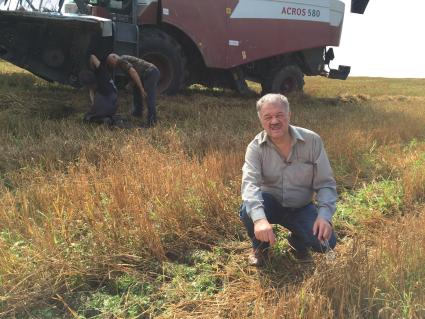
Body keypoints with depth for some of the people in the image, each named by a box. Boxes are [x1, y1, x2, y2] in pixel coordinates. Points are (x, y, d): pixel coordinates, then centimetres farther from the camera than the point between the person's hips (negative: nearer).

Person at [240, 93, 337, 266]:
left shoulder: (312, 141, -14)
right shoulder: (256, 147, -16)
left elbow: (326, 184, -12)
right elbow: (250, 183, -32)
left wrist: (324, 216, -29)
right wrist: (259, 218, -50)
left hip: (301, 208, 1)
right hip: (270, 204, 0)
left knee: (326, 241, -22)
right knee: (248, 211, -32)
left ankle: (298, 242, 16)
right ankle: (260, 246, 2)